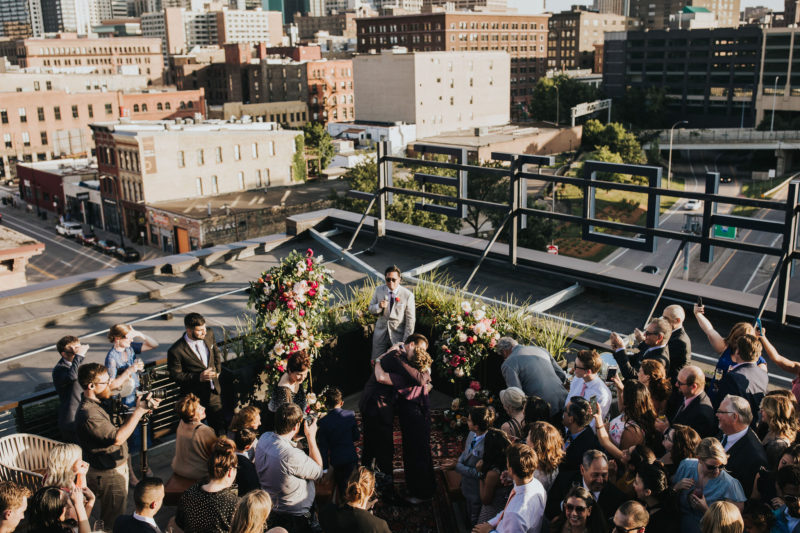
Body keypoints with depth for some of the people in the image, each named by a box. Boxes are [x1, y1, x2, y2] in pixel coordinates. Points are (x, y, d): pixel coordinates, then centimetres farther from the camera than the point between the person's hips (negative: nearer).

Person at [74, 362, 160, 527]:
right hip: (108, 476, -10)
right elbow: (117, 438, -32)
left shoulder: (95, 404, 5)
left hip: (116, 468, 10)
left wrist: (143, 409, -1)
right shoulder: (88, 414, -28)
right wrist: (138, 411, -28)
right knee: (113, 522, 6)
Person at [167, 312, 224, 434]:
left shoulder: (209, 335, -8)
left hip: (213, 392, 5)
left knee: (219, 425, 17)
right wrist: (199, 377, -24)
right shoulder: (176, 351, -25)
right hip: (194, 397, -5)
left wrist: (217, 370, 4)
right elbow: (175, 375, -15)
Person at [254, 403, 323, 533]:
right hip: (296, 517, -8)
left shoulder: (264, 438, -13)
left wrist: (302, 435, 2)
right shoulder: (292, 456, -36)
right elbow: (318, 472, -18)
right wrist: (311, 437, -16)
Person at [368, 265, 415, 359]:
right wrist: (379, 306, -18)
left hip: (398, 334, -3)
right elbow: (371, 309, 5)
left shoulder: (408, 295, -14)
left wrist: (406, 341, -10)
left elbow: (410, 320, -10)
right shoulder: (378, 290, -4)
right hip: (380, 333, 3)